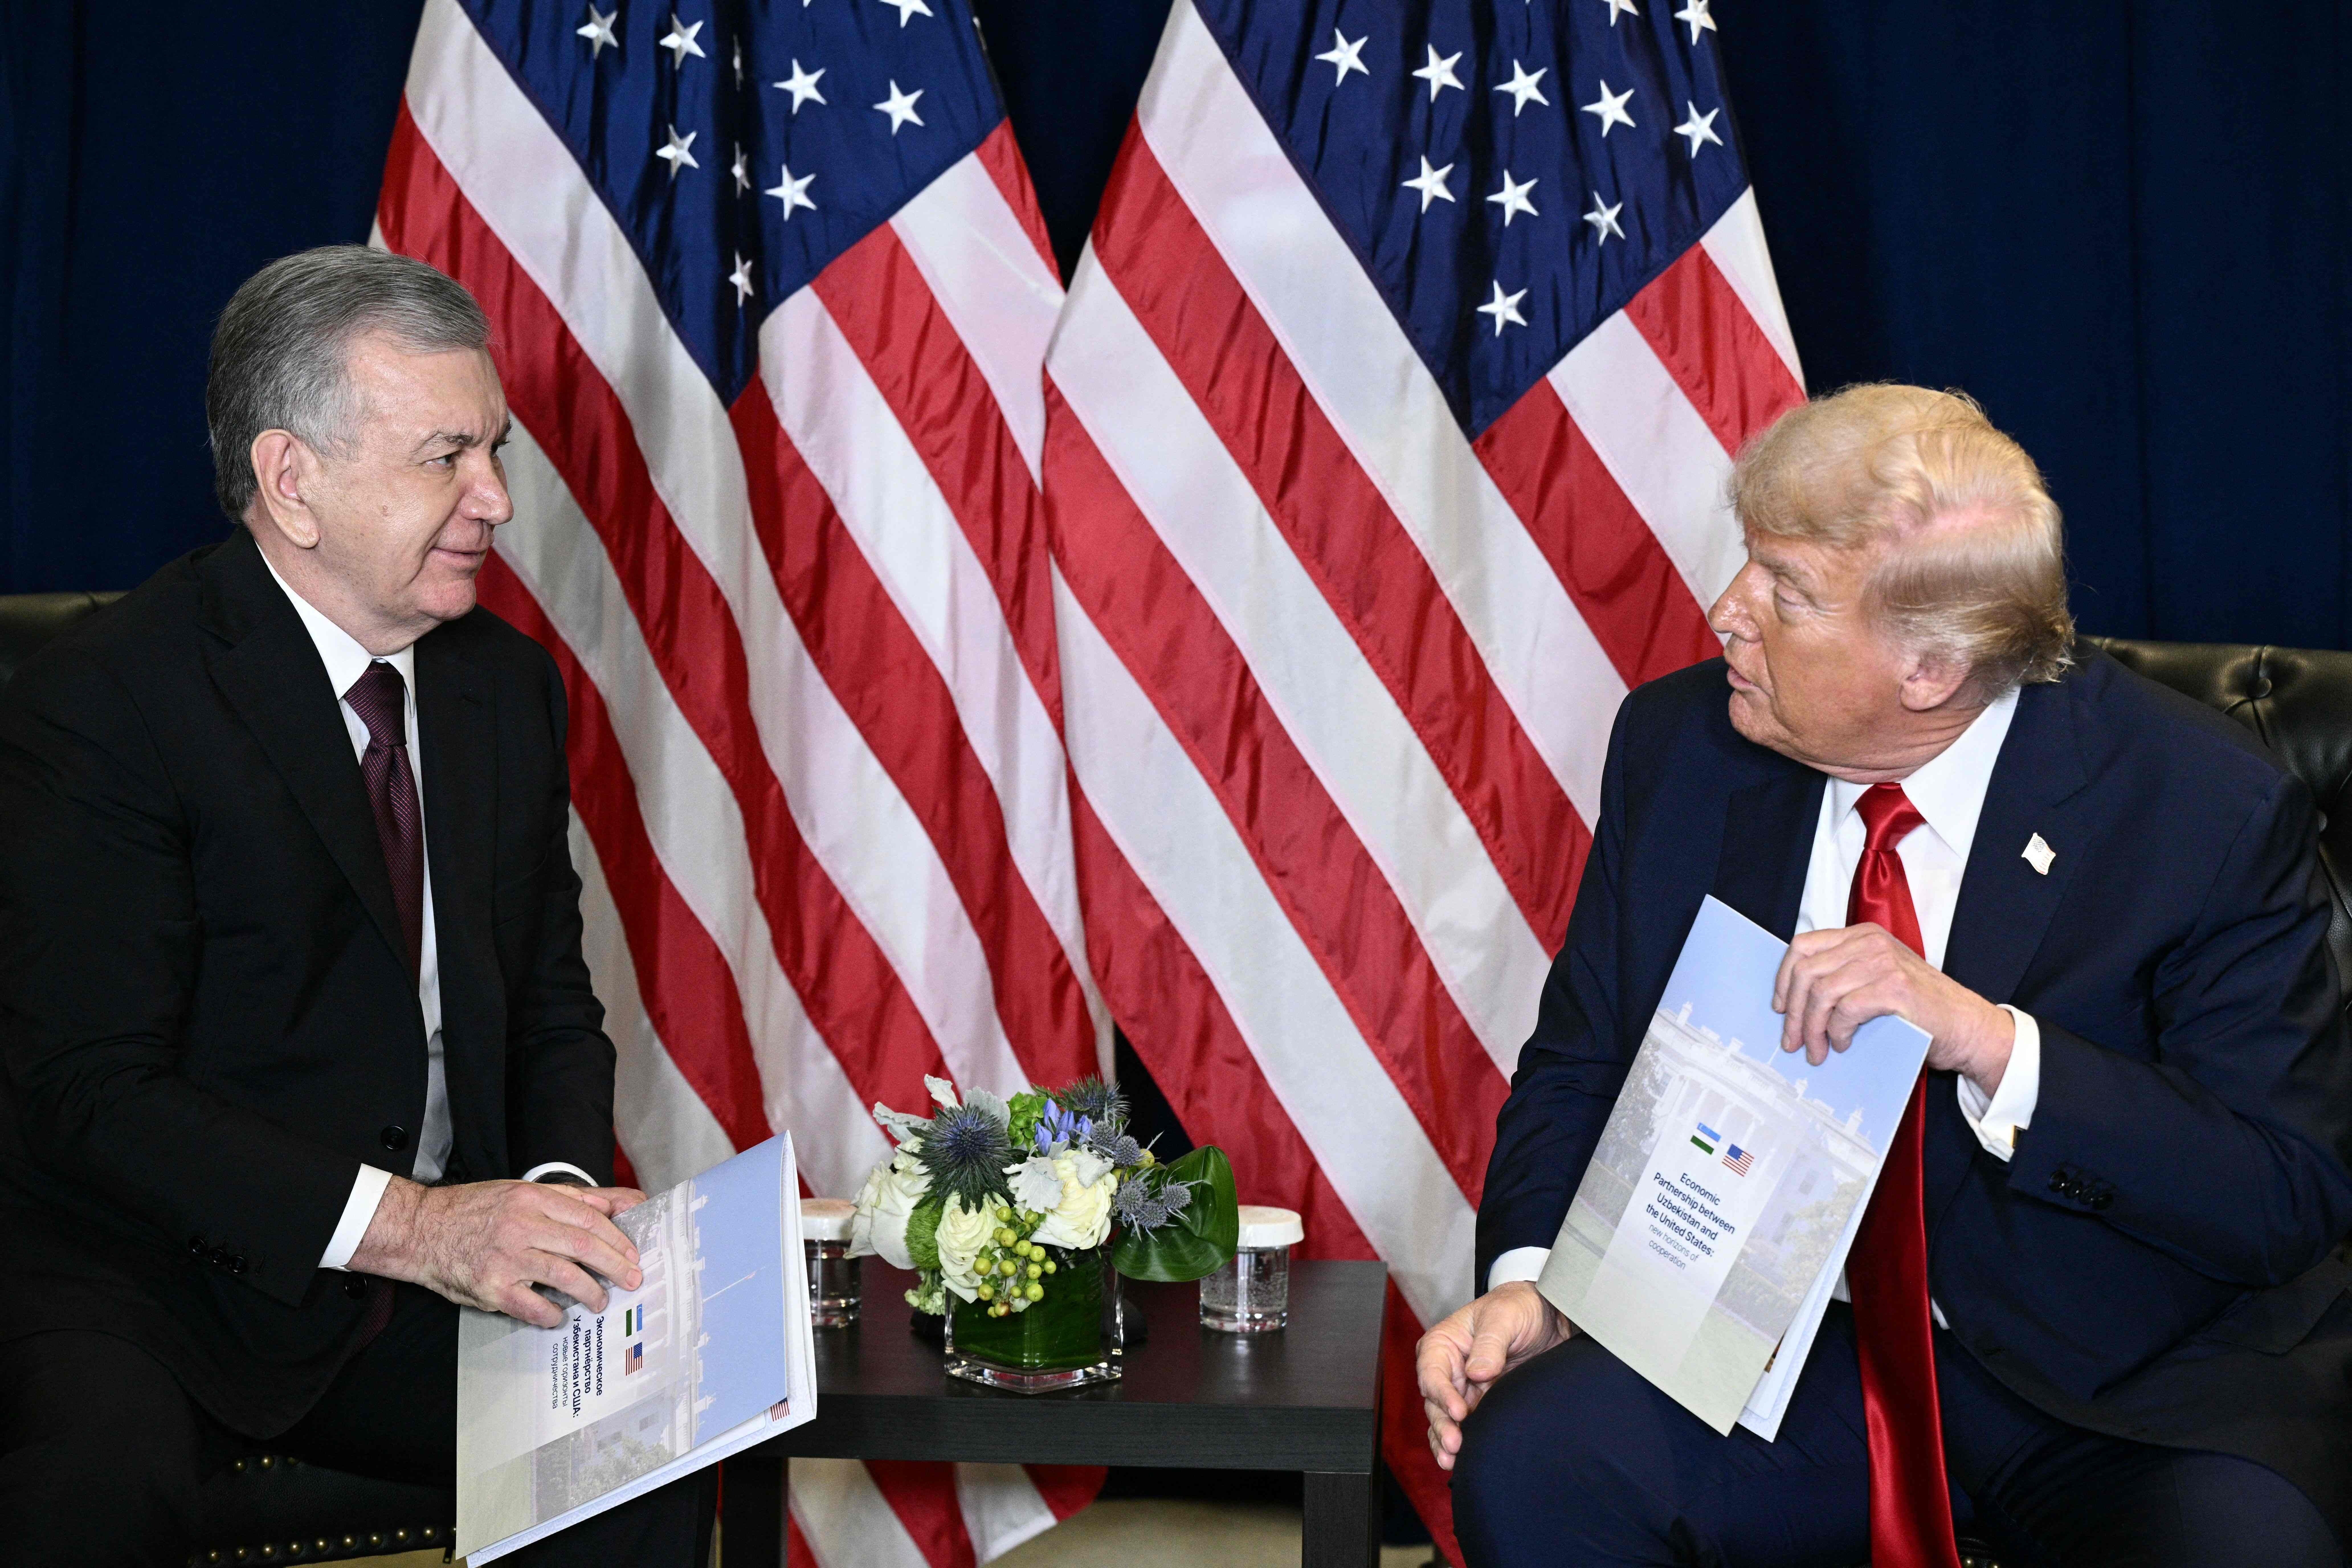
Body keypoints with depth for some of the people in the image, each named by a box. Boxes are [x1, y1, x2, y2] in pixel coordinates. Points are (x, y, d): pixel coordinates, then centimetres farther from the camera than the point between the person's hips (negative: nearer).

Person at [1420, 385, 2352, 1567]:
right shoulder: (1681, 744, -2)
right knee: (1527, 1462, -25)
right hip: (1785, 1347, 3)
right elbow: (1579, 1060, 7)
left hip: (2135, 1390, -2)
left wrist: (1987, 1039, -28)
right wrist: (1529, 1279, -13)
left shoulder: (2210, 806, -14)